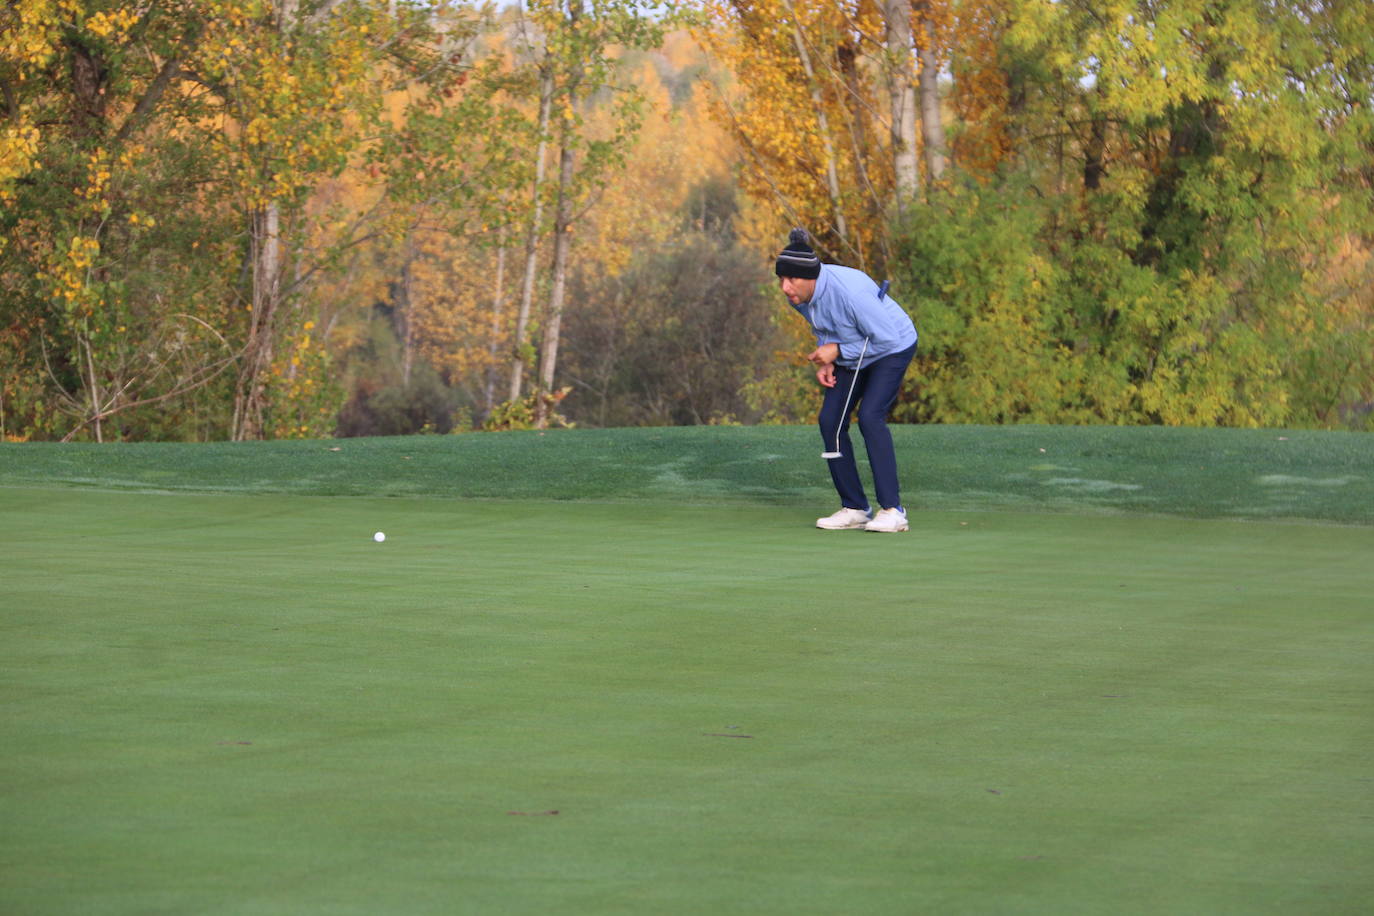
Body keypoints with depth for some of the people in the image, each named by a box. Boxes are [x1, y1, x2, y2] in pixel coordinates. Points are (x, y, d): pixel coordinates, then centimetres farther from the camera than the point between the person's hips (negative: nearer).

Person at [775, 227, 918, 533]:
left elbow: (888, 337, -29)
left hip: (893, 347, -8)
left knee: (870, 416, -24)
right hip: (853, 355, 8)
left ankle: (892, 510, -20)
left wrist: (838, 351, -25)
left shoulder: (848, 291, -37)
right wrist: (825, 362, -9)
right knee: (830, 420, -4)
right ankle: (854, 508, 5)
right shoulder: (799, 294, -13)